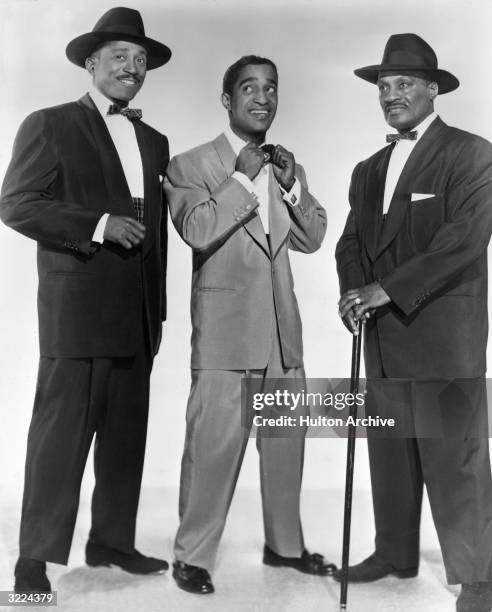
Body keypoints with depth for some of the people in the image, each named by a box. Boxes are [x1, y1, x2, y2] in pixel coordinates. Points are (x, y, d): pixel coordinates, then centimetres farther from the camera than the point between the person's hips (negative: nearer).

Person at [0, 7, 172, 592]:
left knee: (126, 434, 10)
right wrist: (98, 225, -15)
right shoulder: (49, 126, 2)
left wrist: (158, 305, 13)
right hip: (77, 310, -6)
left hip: (138, 316, 6)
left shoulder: (154, 142, 19)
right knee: (60, 431, -4)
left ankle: (112, 540, 23)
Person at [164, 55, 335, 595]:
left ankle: (284, 544, 29)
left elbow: (312, 239, 9)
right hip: (225, 328, -5)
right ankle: (192, 556, 10)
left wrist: (290, 184, -5)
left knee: (286, 440, 13)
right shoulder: (191, 165, -1)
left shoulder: (285, 166, 15)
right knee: (214, 444, -5)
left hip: (281, 327, 6)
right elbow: (197, 231, -17)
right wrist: (243, 176, -14)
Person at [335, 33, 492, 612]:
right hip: (383, 335, 7)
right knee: (389, 450, 13)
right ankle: (395, 553, 28)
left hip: (444, 332, -6)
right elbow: (351, 242, 13)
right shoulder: (368, 169, 18)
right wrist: (355, 291, -9)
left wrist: (389, 289, -19)